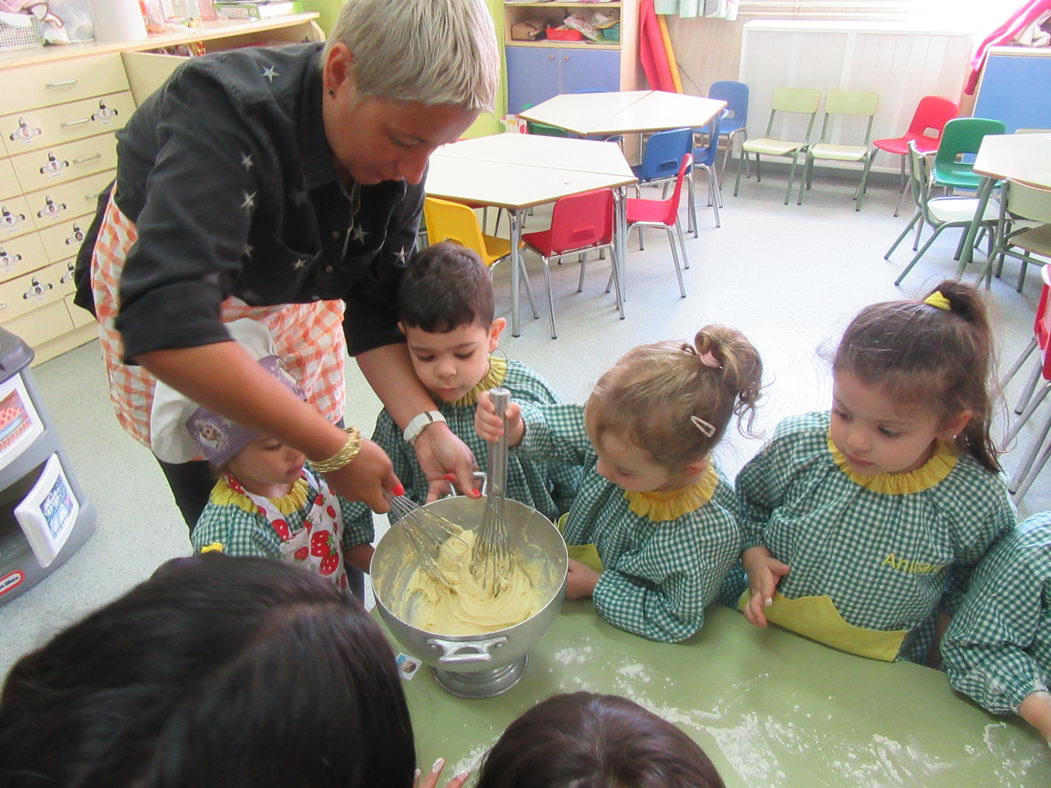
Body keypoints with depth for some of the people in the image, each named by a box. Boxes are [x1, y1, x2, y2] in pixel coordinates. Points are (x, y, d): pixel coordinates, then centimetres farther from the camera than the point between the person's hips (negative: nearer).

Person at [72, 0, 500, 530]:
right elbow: (164, 328, -47)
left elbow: (376, 308, -14)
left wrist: (424, 426, -28)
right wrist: (334, 448, -44)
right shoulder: (223, 113, -38)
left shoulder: (398, 155, -20)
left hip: (290, 283, 4)